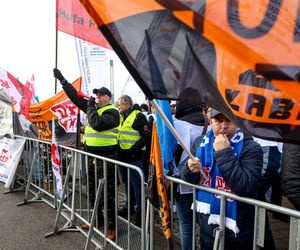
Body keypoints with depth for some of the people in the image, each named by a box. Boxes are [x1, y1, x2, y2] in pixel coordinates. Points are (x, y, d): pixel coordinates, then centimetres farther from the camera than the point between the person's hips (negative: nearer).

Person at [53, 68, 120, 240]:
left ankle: (112, 227, 7)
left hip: (106, 156, -8)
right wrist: (62, 79, 15)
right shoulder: (94, 107, 12)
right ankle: (98, 219, 33)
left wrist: (91, 108, -11)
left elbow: (97, 123, -26)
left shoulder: (112, 111, -10)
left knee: (108, 193, -3)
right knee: (93, 191, 18)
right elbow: (75, 96, 16)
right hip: (92, 155, 8)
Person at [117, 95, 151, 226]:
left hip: (134, 157, -8)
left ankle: (140, 210, 9)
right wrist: (118, 149, 9)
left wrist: (132, 150, -20)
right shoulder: (121, 118, 14)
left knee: (137, 183, -2)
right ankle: (129, 206, 33)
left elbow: (147, 137, -16)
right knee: (127, 182, 18)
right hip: (123, 156, 8)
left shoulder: (138, 116, -11)